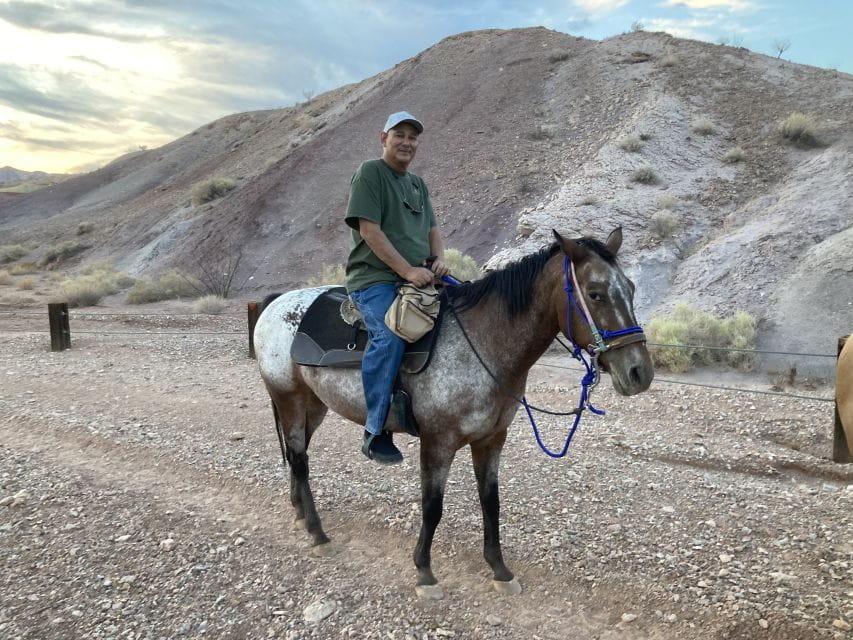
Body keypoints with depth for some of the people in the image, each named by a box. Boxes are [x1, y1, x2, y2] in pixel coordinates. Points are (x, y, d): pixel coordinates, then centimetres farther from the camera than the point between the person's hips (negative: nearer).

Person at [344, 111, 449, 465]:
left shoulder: (418, 183, 25)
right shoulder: (369, 173, 0)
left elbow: (432, 229, 22)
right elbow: (369, 230, -11)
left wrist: (439, 260, -1)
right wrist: (407, 270, -19)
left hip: (418, 280, 8)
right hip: (375, 279, -8)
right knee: (390, 337, -32)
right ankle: (376, 432, -23)